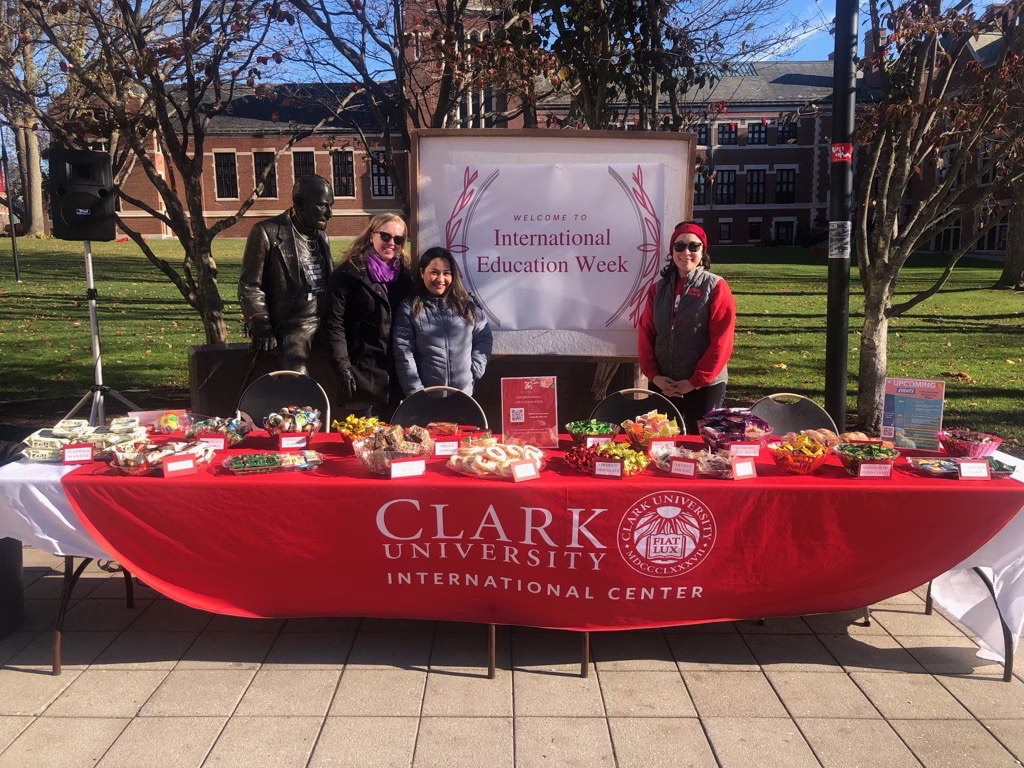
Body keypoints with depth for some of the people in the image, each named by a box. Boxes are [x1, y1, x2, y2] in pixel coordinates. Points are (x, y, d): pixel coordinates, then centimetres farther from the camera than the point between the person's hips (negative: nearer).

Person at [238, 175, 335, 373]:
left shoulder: (321, 235, 16)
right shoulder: (267, 233, -4)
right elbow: (249, 286, -4)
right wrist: (260, 327, -13)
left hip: (326, 321, 7)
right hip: (293, 326, -7)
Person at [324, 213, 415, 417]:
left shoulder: (403, 275, 13)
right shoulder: (348, 273, -4)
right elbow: (334, 325, -10)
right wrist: (343, 368, -17)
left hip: (395, 376, 6)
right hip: (363, 375, -5)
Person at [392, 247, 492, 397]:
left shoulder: (467, 304, 7)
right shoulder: (409, 308, -1)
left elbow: (484, 337, 12)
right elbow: (404, 354, -7)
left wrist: (475, 369, -1)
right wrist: (416, 393, -13)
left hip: (464, 394, 2)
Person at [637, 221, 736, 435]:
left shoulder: (716, 287, -5)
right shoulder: (659, 288, 8)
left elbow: (722, 341, -11)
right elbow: (646, 334, 6)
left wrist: (695, 382, -13)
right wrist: (654, 376, -6)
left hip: (705, 386, -4)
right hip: (663, 385, 4)